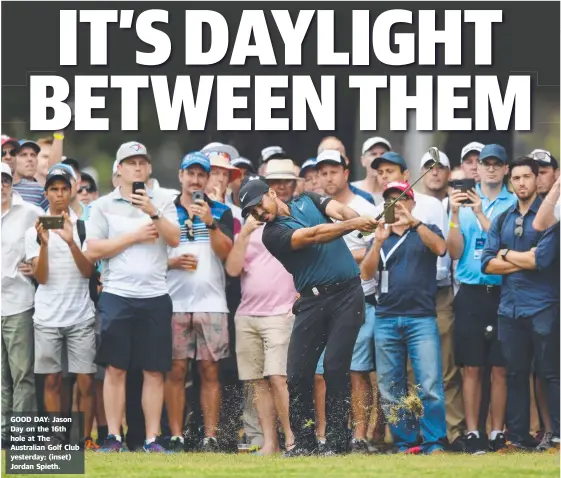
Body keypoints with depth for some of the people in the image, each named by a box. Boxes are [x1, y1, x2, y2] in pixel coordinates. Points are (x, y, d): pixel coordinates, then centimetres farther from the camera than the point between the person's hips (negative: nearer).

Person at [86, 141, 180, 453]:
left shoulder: (163, 202, 9)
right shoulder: (103, 206, 6)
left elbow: (174, 239, -4)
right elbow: (93, 250, -3)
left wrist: (153, 212, -17)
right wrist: (134, 236, -7)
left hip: (155, 296, 1)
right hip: (117, 295, -1)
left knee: (154, 371, 1)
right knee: (115, 368, -2)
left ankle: (152, 439, 4)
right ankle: (113, 437, 2)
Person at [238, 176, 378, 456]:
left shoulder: (308, 201, 10)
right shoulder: (273, 234, -2)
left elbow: (339, 210, -6)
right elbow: (312, 236, -16)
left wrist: (360, 219, -28)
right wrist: (352, 225, -27)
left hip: (347, 293, 0)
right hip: (313, 301, 0)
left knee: (335, 369, -9)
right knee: (298, 373, -6)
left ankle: (336, 443, -5)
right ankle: (304, 443, 6)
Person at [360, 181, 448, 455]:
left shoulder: (425, 232, 12)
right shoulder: (380, 238, 18)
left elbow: (440, 248, -11)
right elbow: (366, 274, 4)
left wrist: (413, 222, -21)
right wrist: (378, 241, -9)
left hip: (421, 319, -3)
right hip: (386, 321, 3)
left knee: (430, 386, -13)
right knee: (390, 391, 2)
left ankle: (434, 443, -11)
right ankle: (404, 443, 8)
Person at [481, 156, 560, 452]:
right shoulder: (502, 220, 13)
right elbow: (487, 263, 4)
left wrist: (507, 254, -1)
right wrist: (524, 261, -7)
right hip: (510, 307, 5)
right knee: (515, 375, 8)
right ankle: (518, 438, 12)